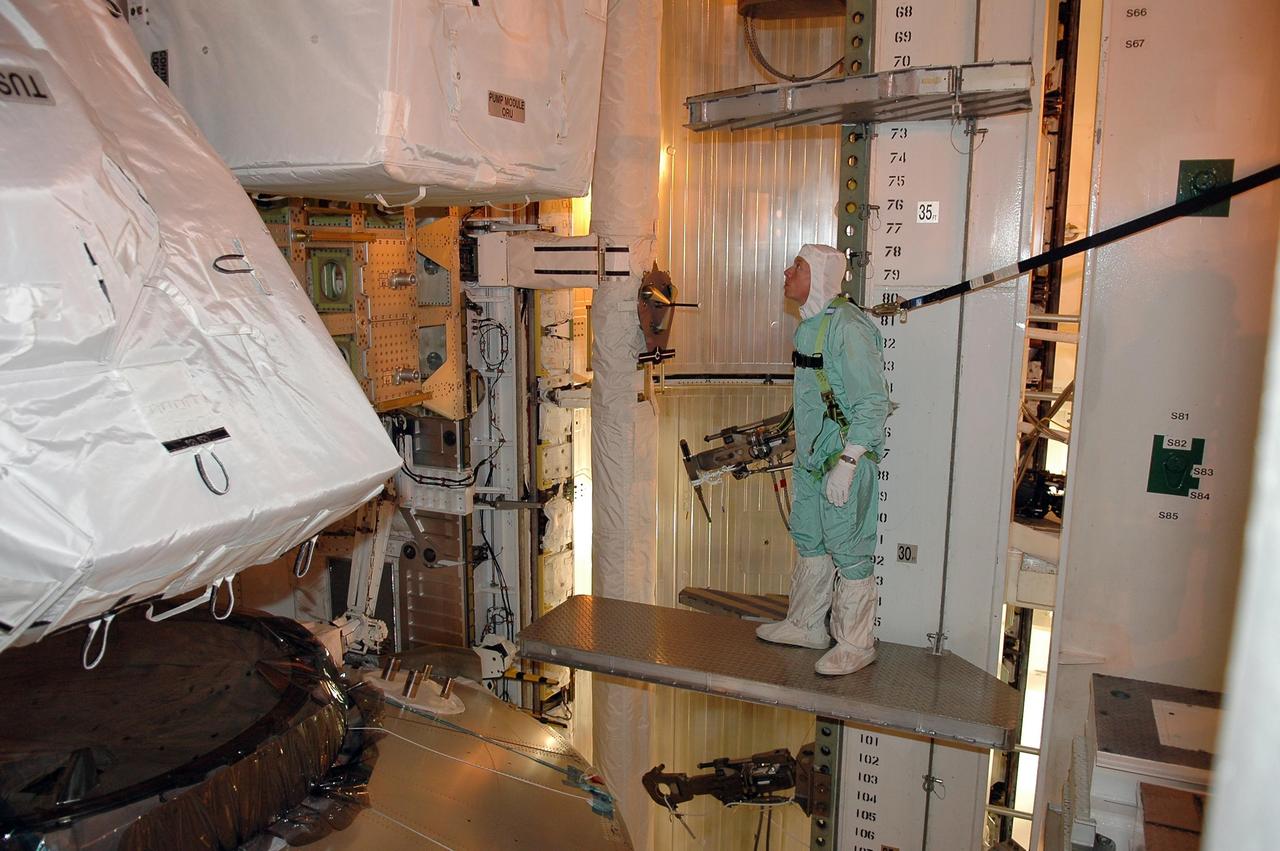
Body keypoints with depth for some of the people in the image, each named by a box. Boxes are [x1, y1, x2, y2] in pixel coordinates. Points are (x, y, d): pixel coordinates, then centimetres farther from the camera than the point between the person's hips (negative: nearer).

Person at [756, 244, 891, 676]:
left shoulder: (847, 327, -20)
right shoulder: (809, 324, 10)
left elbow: (874, 403, -21)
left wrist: (845, 462, -23)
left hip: (846, 459, -10)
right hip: (811, 456, 10)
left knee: (849, 551, 2)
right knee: (810, 543, 19)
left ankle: (855, 644, 16)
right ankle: (806, 625, 34)